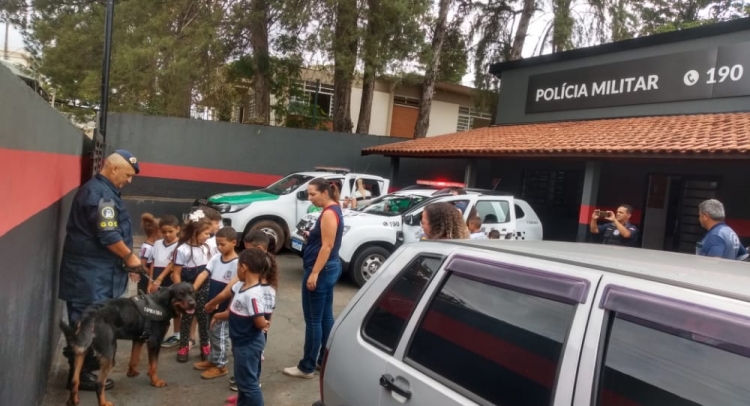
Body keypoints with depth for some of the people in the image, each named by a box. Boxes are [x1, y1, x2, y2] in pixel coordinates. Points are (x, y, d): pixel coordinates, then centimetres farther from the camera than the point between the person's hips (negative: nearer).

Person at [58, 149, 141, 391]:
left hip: (93, 270, 10)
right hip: (91, 272, -10)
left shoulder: (99, 189, 16)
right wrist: (129, 256, -10)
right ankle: (81, 374, 7)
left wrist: (125, 257, 16)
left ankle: (82, 365, 29)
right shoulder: (101, 193, -19)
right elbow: (108, 236, -23)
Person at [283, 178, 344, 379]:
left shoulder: (329, 213, -17)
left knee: (313, 319, -2)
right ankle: (325, 360, 24)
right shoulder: (334, 210, 13)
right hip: (330, 268, 11)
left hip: (321, 270, -11)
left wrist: (314, 273, -22)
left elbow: (327, 246, -22)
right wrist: (310, 236, 8)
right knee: (326, 317, 15)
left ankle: (307, 367, 8)